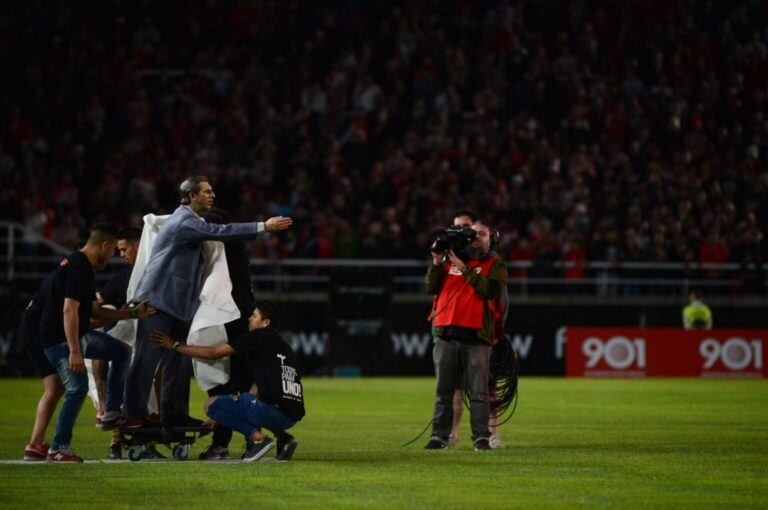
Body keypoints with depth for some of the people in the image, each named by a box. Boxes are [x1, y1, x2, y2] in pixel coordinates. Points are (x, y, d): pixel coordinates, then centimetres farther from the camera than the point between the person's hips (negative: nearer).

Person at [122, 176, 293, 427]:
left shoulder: (189, 220, 16)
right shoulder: (184, 222, -17)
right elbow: (220, 232, -24)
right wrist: (264, 227, -25)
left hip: (175, 304, 10)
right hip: (158, 300, -10)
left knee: (179, 359, 10)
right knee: (148, 358, -8)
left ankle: (174, 412, 14)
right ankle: (134, 413, -7)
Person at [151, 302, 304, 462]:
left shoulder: (259, 337, 0)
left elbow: (213, 353, 3)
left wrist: (174, 345, 12)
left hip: (276, 411, -8)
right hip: (293, 415, 8)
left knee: (211, 404, 2)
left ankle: (257, 438, -8)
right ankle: (282, 437, 15)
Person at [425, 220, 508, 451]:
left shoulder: (495, 265, 8)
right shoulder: (450, 259, 18)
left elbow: (490, 290, -11)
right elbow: (431, 287, 11)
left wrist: (464, 269, -10)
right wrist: (436, 262, -2)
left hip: (476, 337, -3)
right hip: (446, 336, 3)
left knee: (478, 392, -5)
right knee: (443, 391, 4)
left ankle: (481, 437, -3)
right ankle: (440, 435, 8)